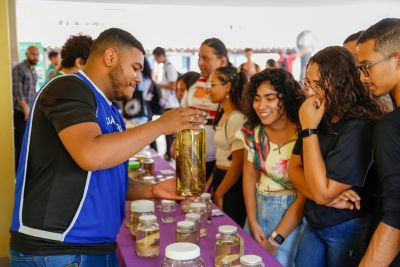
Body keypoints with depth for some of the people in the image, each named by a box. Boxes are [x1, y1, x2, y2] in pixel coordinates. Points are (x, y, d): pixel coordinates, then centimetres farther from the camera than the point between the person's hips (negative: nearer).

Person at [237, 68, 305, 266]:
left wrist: (275, 240, -15)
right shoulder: (253, 131, -4)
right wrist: (252, 222, -6)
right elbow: (249, 176, 2)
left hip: (291, 215, -5)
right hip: (258, 209, 5)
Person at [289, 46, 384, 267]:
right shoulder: (320, 117, -2)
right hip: (314, 224, 6)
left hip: (349, 231, -6)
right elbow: (294, 168, 1)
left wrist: (310, 130, -26)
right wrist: (326, 197, -19)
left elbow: (322, 192, -25)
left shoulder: (359, 127, -24)